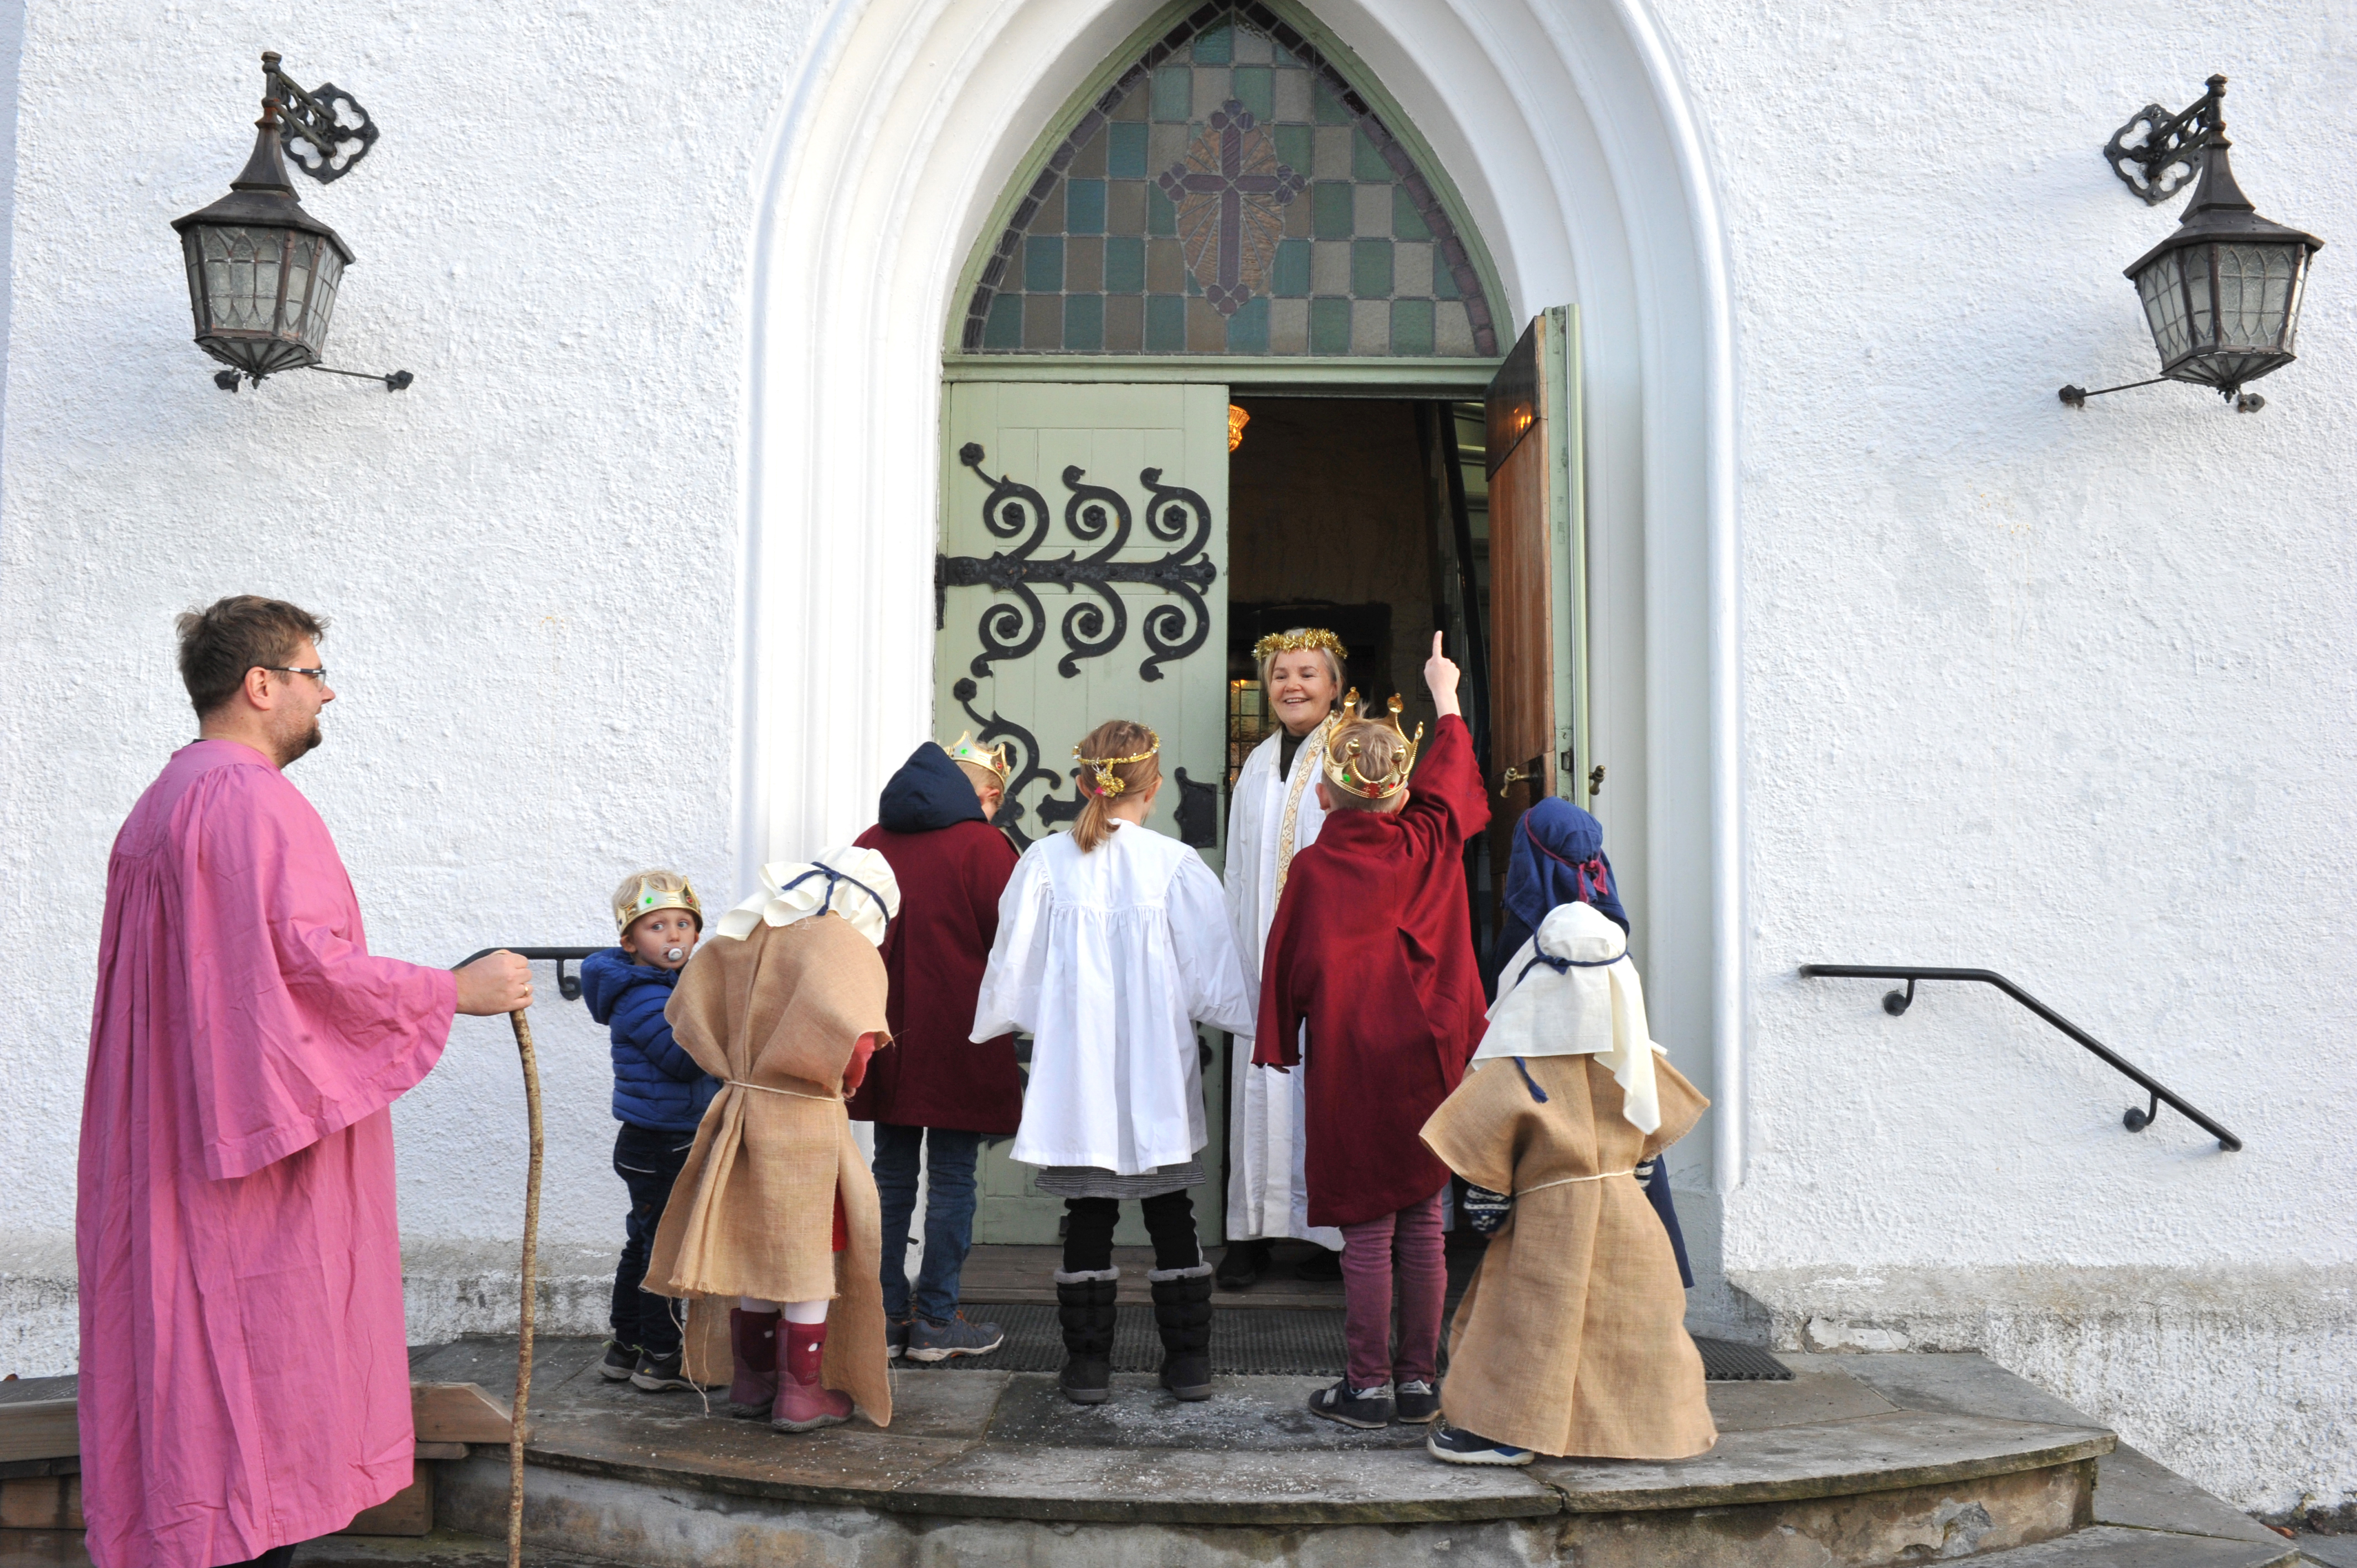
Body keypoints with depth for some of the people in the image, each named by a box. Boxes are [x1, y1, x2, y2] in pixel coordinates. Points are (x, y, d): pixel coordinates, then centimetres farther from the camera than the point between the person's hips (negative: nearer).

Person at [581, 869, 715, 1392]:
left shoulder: (674, 986, 12)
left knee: (645, 1244, 17)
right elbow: (684, 1059, -24)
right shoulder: (642, 996, -18)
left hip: (677, 1143, 10)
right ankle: (660, 1358, 9)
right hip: (656, 1146, -10)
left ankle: (625, 1346, 29)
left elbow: (696, 1060, 15)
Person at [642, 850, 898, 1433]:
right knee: (811, 1257, 7)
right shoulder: (841, 942, -14)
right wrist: (844, 1078, -8)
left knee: (759, 1251, 19)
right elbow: (851, 1035, -29)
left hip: (742, 1110, 6)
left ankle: (751, 1382, 28)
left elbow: (688, 1010, 13)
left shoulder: (742, 933, 9)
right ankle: (802, 1396, 14)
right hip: (805, 1122, -6)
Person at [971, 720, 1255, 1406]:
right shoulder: (1176, 866, -9)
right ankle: (1189, 1360, 19)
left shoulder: (1045, 862, -7)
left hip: (1074, 1073, 0)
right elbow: (1213, 982, -3)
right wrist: (1241, 1016, 16)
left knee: (1087, 1217, 9)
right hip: (1158, 1075, 0)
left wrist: (993, 1025, 19)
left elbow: (1013, 971, 0)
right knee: (1171, 1215, 12)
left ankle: (1087, 1363, 14)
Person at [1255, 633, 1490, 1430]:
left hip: (1350, 1062, -4)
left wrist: (1279, 1044, 9)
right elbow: (1450, 777, 20)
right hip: (1425, 1057, 4)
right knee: (1422, 1224, 10)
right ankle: (1420, 1380, 17)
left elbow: (1291, 966, -3)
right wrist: (1445, 698, 36)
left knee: (1367, 1229, 2)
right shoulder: (1429, 845, 1)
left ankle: (1369, 1385, 9)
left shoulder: (1314, 868, -9)